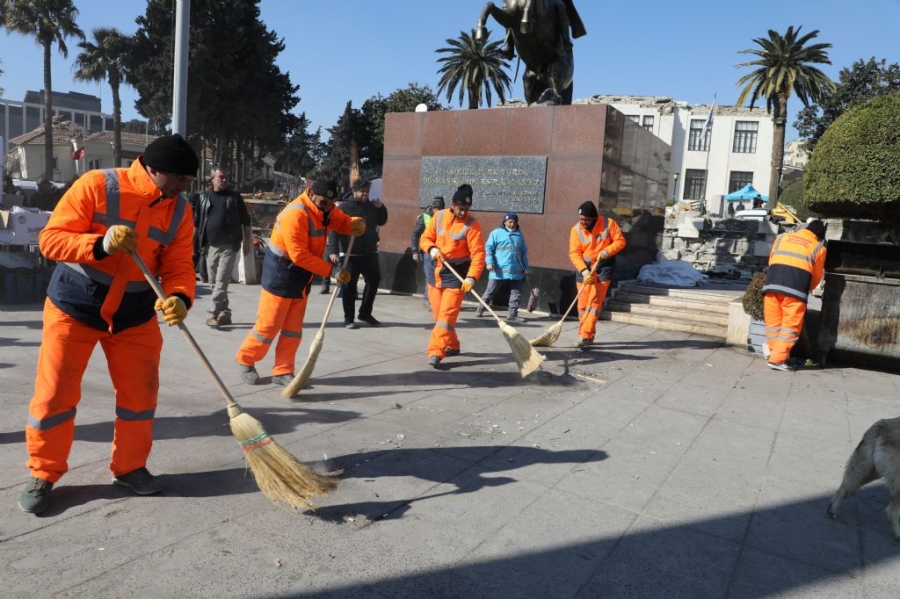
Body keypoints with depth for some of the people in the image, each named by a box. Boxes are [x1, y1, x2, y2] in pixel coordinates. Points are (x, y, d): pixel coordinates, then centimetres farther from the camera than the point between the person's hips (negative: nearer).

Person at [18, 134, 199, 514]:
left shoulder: (180, 212, -4)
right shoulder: (97, 186, -16)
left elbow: (178, 266, -8)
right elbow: (51, 238, -16)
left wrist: (179, 298, -29)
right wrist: (100, 244, -33)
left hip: (135, 315, 4)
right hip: (74, 306, -3)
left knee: (140, 393, 6)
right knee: (54, 394, 2)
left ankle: (129, 466, 25)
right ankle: (43, 475, 21)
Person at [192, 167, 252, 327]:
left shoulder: (235, 197, 3)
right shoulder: (203, 197, 9)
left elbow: (245, 222, 5)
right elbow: (196, 223, 12)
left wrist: (247, 242, 1)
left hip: (228, 246, -4)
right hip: (210, 246, 4)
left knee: (221, 281, -10)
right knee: (214, 282, 8)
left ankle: (213, 313, -8)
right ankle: (224, 314, 18)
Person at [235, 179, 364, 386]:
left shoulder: (324, 209, 3)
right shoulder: (296, 214, -26)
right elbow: (300, 256, -28)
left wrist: (357, 224, -17)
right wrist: (331, 270, -27)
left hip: (301, 278, 9)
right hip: (280, 275, -8)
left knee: (293, 329, 9)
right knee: (269, 326, 0)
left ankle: (282, 372, 16)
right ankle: (245, 361, 21)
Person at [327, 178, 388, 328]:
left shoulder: (371, 206, 9)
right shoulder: (344, 207, -7)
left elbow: (381, 221, 22)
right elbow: (334, 230, -10)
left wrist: (381, 208, 3)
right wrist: (333, 251, -19)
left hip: (370, 253, 6)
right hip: (351, 254, -5)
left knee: (374, 280, 11)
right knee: (349, 286, 0)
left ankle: (365, 313, 27)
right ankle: (349, 319, 11)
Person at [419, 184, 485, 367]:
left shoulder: (472, 225, -13)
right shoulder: (439, 216, 1)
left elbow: (478, 253, -19)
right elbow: (425, 238, 7)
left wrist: (471, 277, -31)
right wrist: (432, 249, -15)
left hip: (457, 274, -5)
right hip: (436, 271, 6)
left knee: (447, 315, -13)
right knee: (439, 314, 11)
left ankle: (435, 352, -14)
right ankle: (452, 346, 28)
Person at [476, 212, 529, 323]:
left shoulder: (519, 235, 13)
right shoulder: (496, 233, 0)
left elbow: (524, 252, 18)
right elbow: (488, 248, -5)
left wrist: (525, 267, 14)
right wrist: (489, 262, -17)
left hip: (516, 271, 4)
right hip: (499, 270, -4)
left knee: (516, 293, 0)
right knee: (489, 292, 6)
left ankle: (512, 315, 4)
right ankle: (480, 310, 21)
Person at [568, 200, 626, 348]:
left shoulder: (608, 224, -11)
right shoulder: (576, 230, -8)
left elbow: (620, 241, -5)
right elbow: (574, 253, -12)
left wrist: (607, 251, -22)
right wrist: (584, 271, -25)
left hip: (603, 267, -2)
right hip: (584, 267, 3)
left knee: (594, 301, -11)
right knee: (583, 303, 4)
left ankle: (585, 336, -14)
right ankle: (587, 335, 18)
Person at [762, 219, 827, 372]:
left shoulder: (782, 237, 22)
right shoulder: (818, 247, 15)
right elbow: (817, 275, 17)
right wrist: (807, 290, 34)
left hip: (772, 283, 3)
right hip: (795, 288, -3)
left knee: (773, 322, 10)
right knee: (790, 325, 1)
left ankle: (775, 354, 14)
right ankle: (778, 359, -4)